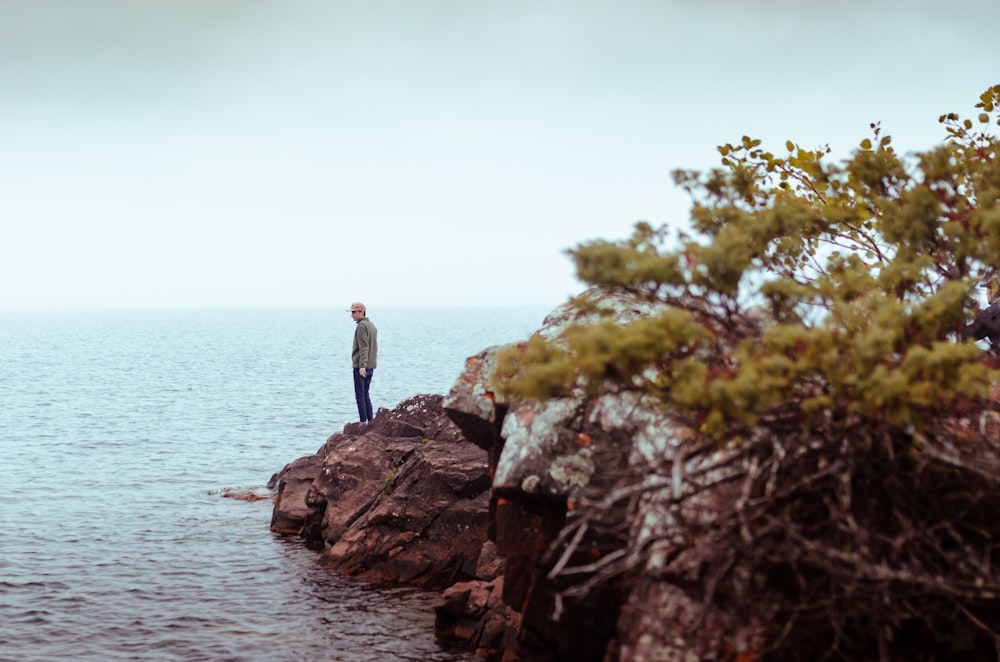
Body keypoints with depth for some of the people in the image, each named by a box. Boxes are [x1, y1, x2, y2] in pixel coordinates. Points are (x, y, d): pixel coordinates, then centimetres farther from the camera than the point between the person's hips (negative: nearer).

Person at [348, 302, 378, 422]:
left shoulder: (361, 326, -13)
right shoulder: (372, 325, 16)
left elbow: (363, 347, -21)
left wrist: (362, 366, -26)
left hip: (360, 367, -9)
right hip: (370, 367, 9)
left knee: (360, 395, -6)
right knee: (366, 395, 13)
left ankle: (363, 422, -8)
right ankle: (371, 421, 11)